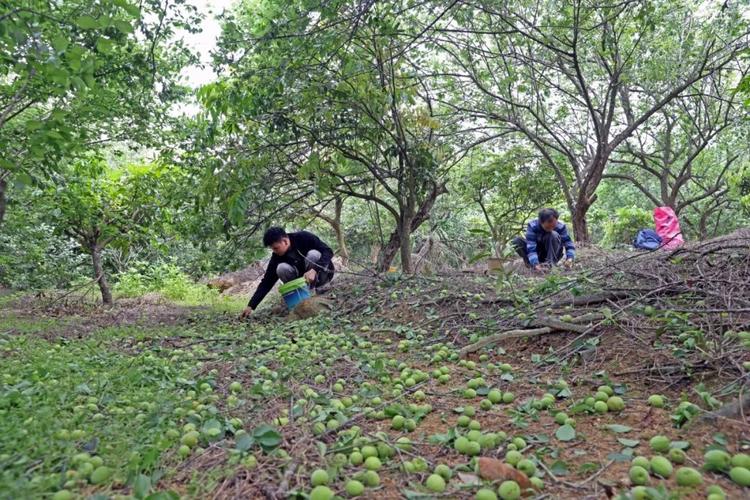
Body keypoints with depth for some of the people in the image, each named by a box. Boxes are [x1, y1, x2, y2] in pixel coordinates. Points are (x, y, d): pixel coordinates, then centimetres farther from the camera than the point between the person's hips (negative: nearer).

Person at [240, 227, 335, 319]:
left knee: (313, 254, -33)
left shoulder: (304, 238, -22)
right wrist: (251, 306, -20)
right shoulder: (277, 256, -13)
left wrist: (314, 270, -41)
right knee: (281, 269, -25)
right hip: (303, 280, 3)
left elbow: (328, 251, -25)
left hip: (321, 275, -3)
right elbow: (267, 281, -13)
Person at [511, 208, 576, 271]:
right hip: (537, 255, 0)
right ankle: (530, 264, -17)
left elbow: (569, 244, -19)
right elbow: (531, 248, -34)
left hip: (552, 254, 0)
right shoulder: (532, 226, -26)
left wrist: (570, 258, -39)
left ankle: (550, 263, -28)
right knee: (516, 241, -25)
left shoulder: (561, 226, -21)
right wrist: (535, 264, -48)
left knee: (553, 235, -30)